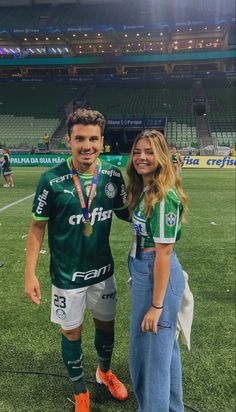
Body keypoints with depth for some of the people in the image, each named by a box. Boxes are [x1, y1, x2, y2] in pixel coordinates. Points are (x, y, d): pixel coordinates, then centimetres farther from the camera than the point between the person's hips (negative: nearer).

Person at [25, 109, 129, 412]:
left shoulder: (112, 175, -8)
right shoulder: (52, 180, -17)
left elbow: (125, 213, 7)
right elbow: (38, 226, -9)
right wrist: (30, 274, -11)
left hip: (103, 271, 3)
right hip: (67, 275, -3)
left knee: (105, 323, 21)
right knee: (72, 332, 14)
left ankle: (104, 372, 53)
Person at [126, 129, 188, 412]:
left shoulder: (163, 196, -22)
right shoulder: (144, 190, 6)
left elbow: (163, 252, -22)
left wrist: (156, 305, -19)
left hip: (157, 276, -10)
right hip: (143, 270, 10)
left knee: (150, 351, 7)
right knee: (164, 345, 24)